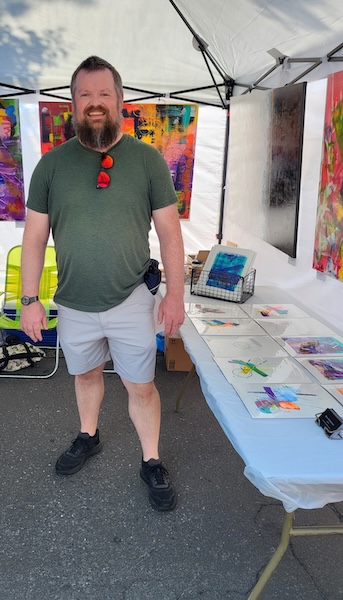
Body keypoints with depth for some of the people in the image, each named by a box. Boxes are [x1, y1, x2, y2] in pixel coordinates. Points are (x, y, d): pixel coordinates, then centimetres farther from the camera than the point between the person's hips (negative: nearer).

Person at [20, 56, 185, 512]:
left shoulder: (148, 159, -6)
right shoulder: (52, 163, -3)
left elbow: (169, 231, -4)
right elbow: (35, 237, 1)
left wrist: (175, 294, -5)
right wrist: (29, 299, -1)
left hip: (131, 302, -2)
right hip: (74, 305, 2)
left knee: (141, 387, 9)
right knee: (86, 374, 22)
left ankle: (152, 462, 31)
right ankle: (88, 437, 48)